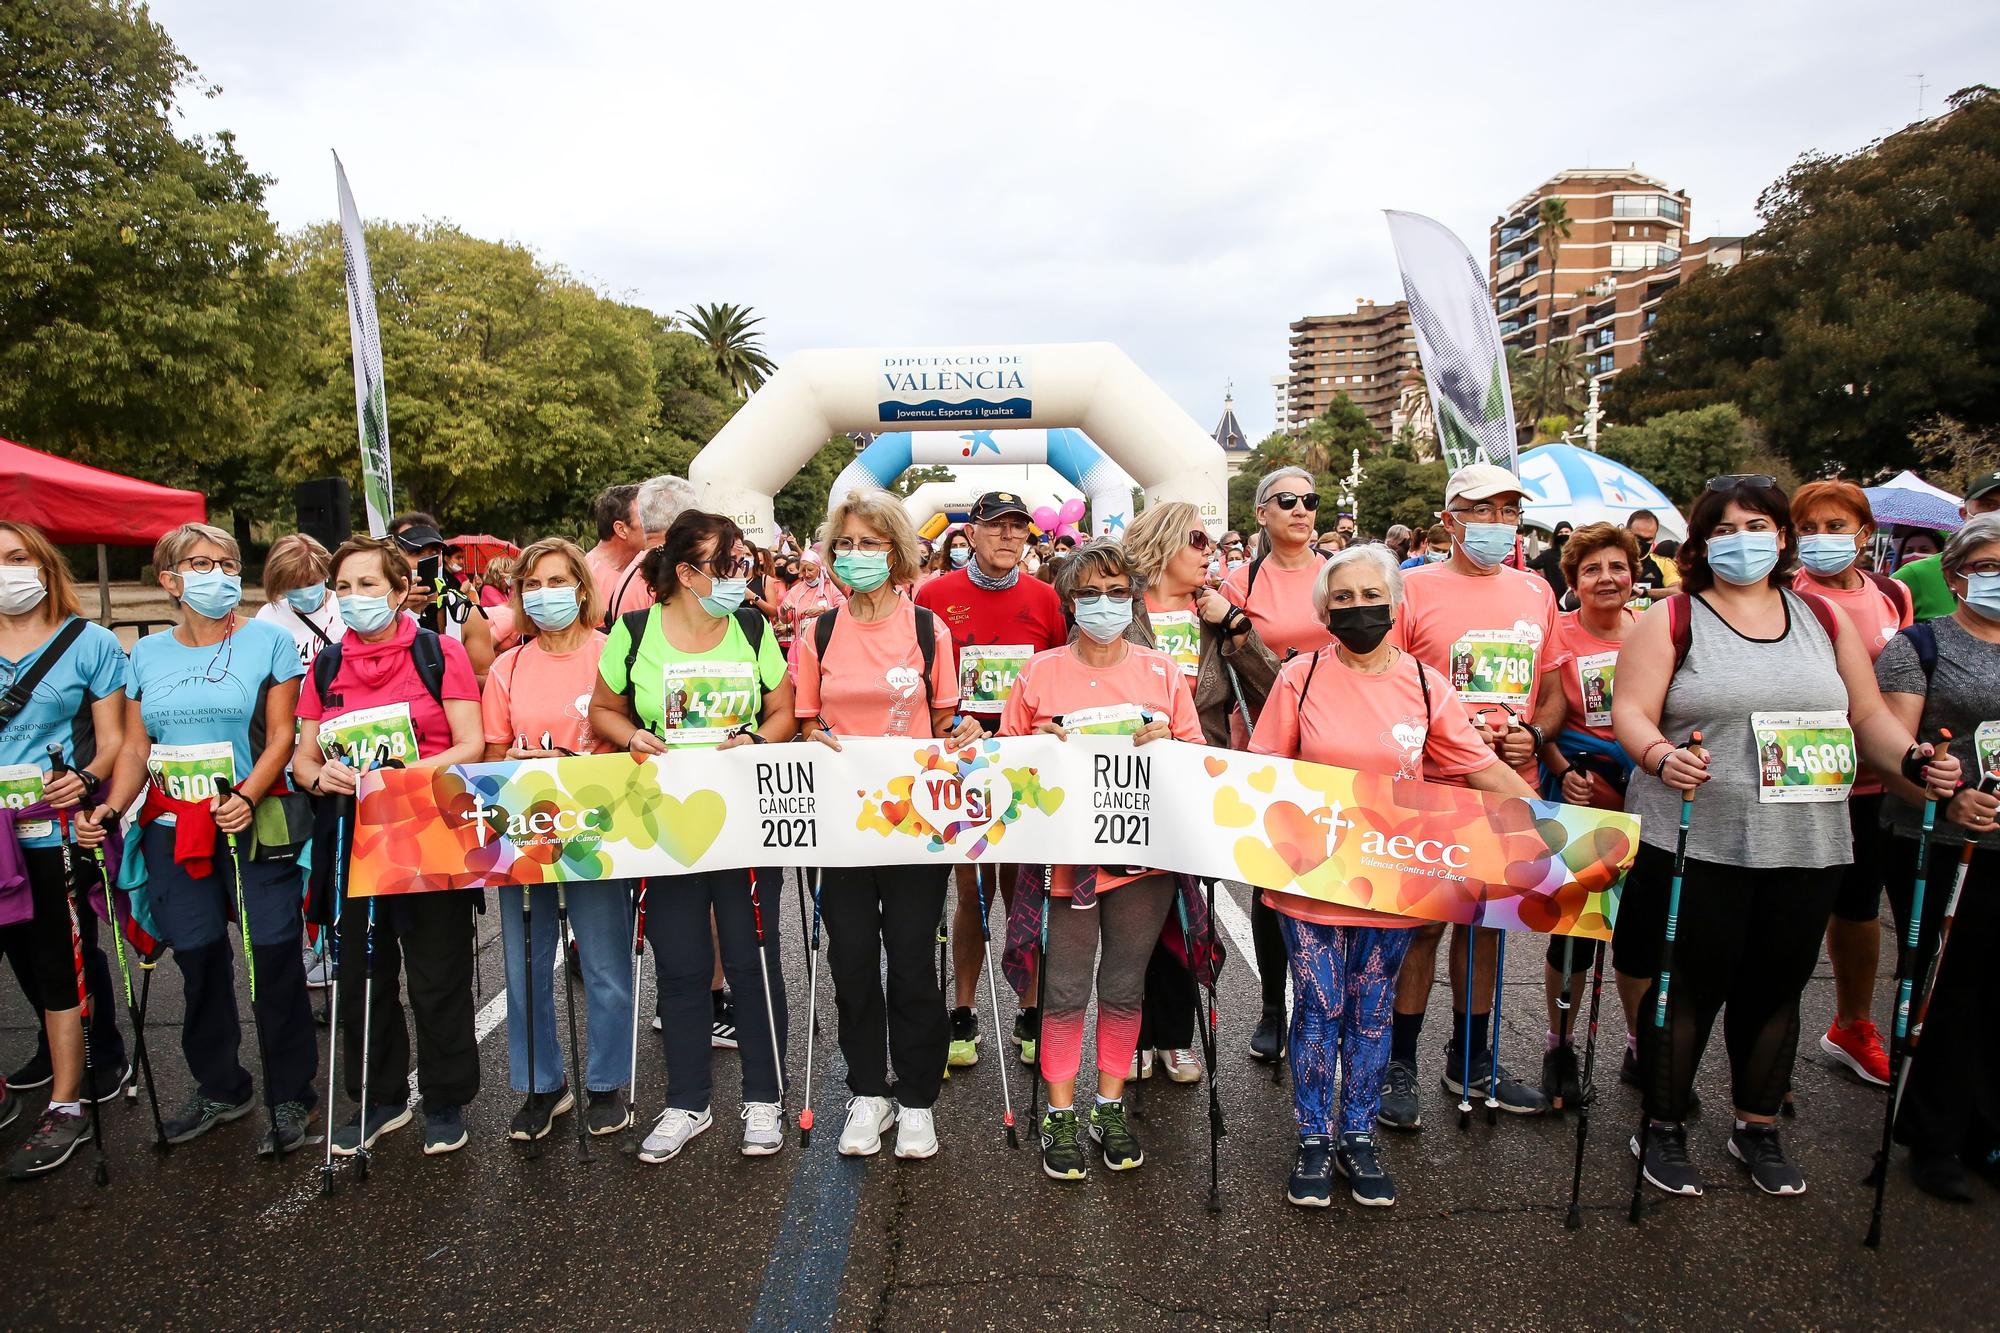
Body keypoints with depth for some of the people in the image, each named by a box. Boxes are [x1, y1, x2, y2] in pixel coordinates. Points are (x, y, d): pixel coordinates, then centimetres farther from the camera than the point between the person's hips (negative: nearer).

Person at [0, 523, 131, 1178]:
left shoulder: (90, 643, -1)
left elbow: (113, 740, -3)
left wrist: (86, 780, -21)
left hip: (61, 832, -4)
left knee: (61, 963, 1)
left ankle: (66, 1107, 11)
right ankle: (61, 1049, 35)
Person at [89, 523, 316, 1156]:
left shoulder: (269, 641, -1)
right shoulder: (147, 654, 11)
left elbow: (281, 737, -6)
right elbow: (136, 748, 11)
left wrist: (248, 798, -21)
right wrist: (110, 808, -6)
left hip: (253, 824, -4)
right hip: (173, 829, 4)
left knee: (274, 956, -3)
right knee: (197, 959, 11)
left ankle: (290, 1097, 12)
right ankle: (219, 1087, 29)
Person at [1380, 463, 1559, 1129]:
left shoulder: (1535, 592, 10)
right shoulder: (1415, 588, -6)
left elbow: (1551, 686, 17)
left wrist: (1532, 736, -2)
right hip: (1433, 788, -5)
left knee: (1485, 920, 15)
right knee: (1422, 925, 2)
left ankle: (1472, 1060, 31)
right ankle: (1398, 1065, 18)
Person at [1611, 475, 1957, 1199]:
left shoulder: (1826, 618, 12)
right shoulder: (1671, 619, -1)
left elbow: (1868, 716, 14)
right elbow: (1631, 712, -9)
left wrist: (1912, 760, -4)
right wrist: (1661, 755, -29)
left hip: (1805, 845, 4)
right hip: (1697, 840, -4)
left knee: (1776, 987, 13)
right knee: (1689, 986, 3)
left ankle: (1759, 1129, 32)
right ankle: (1664, 1129, 19)